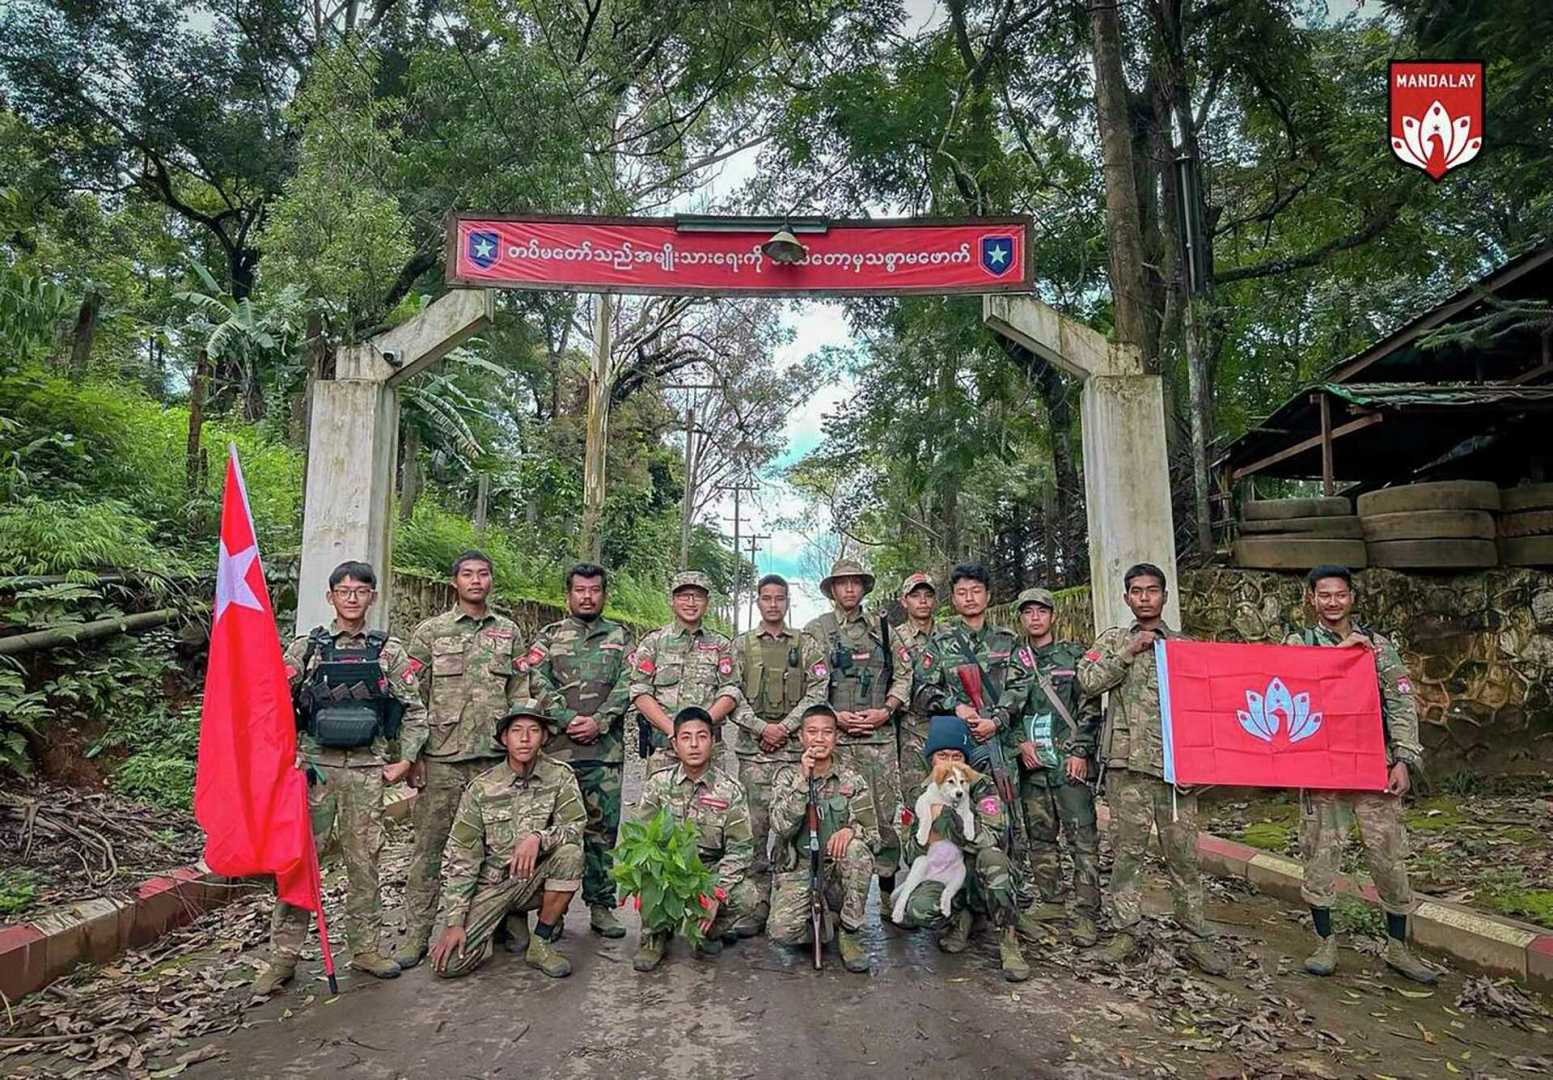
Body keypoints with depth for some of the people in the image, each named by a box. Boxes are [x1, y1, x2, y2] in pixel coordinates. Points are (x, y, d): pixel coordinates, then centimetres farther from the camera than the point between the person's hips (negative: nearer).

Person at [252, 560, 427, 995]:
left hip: (367, 770, 1)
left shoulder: (389, 651, 4)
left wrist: (404, 762, 0)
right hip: (314, 765, 0)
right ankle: (283, 956, 14)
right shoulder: (305, 647, 3)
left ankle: (366, 948, 20)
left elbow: (414, 710, 5)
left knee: (364, 862, 8)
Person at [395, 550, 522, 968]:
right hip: (441, 759, -2)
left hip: (495, 758, 2)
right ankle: (416, 933, 14)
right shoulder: (430, 632, 3)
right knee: (428, 847, 3)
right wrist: (413, 754, -5)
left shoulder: (509, 632, 9)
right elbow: (411, 697, 1)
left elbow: (519, 695, 11)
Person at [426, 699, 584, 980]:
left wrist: (538, 837, -35)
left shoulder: (559, 776, -6)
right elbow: (459, 859, -6)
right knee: (450, 962, -17)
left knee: (570, 852, -29)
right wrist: (454, 922, -12)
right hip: (490, 884, 0)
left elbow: (576, 826, -15)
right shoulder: (481, 788, -7)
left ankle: (541, 943, -9)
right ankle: (510, 920, 16)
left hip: (534, 882, 0)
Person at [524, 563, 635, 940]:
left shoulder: (620, 637, 11)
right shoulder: (549, 636, 10)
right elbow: (537, 683, -2)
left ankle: (601, 905, 16)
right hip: (556, 747, 0)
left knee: (603, 828, 6)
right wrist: (568, 720, -13)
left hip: (606, 749, 1)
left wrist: (598, 722, -12)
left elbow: (626, 687, 1)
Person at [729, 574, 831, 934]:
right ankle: (758, 902, 8)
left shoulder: (807, 645, 10)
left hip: (796, 747, 0)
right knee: (754, 826, 1)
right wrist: (761, 726, -9)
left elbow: (817, 691, 1)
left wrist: (785, 726, -8)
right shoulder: (741, 645, 10)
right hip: (753, 748, 0)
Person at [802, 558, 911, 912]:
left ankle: (887, 887, 15)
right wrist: (834, 716, -10)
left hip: (880, 736, 2)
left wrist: (885, 711, -3)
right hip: (834, 737, -2)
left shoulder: (882, 628, 14)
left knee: (886, 813, 4)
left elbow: (902, 676, 12)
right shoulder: (815, 630, 6)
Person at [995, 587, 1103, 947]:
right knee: (1039, 836, 10)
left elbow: (1090, 708, 0)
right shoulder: (1013, 660, 11)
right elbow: (1006, 708, 8)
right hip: (1031, 761, 3)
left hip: (1070, 760, -3)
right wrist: (1020, 743, -5)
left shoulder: (1074, 655, 4)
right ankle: (1050, 901, 22)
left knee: (1082, 837, -5)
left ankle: (1086, 914, -1)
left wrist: (1081, 752, -8)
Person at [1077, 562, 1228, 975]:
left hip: (1176, 761, 1)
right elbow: (1088, 681, -6)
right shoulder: (1113, 641, 9)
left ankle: (1196, 936, 14)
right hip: (1127, 761, -1)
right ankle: (1125, 930, 14)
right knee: (1127, 848, 4)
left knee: (1183, 851, 5)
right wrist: (1128, 653, -12)